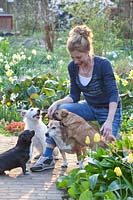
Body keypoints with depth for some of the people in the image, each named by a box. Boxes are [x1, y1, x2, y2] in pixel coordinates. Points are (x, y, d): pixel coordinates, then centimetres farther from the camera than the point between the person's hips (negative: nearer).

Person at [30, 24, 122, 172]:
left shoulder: (103, 64, -24)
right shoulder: (73, 67, -8)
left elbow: (113, 95, -25)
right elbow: (74, 96, 0)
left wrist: (109, 121, -35)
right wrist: (57, 103, -19)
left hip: (109, 110, -5)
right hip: (90, 107, 5)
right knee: (60, 111, -21)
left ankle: (115, 137, 23)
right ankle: (47, 158, -17)